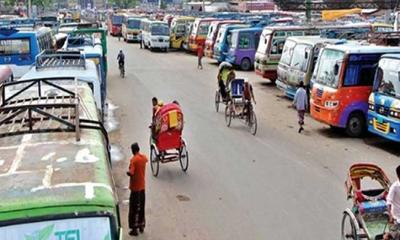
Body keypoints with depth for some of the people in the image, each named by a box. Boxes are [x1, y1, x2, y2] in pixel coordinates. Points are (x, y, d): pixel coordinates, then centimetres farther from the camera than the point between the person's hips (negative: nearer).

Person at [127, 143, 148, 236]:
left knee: (134, 208, 1)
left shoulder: (133, 159, -20)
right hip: (142, 186, 7)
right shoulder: (144, 157, 1)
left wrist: (127, 172, -8)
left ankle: (134, 229, 5)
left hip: (135, 187, -6)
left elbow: (131, 173, -27)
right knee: (141, 207, 17)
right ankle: (141, 226, 26)